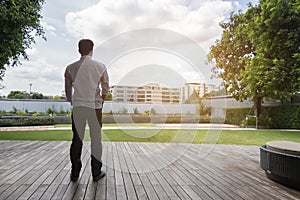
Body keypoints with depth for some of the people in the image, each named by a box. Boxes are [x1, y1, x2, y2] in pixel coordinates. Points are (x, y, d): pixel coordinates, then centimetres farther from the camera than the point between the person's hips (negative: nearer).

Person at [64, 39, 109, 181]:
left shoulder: (70, 68, 3)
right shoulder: (100, 67, -1)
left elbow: (68, 91, 10)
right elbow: (105, 88, 6)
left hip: (77, 107, 2)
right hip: (94, 106, -2)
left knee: (77, 139, 10)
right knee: (96, 139, 7)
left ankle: (75, 173, 17)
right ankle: (96, 173, 15)